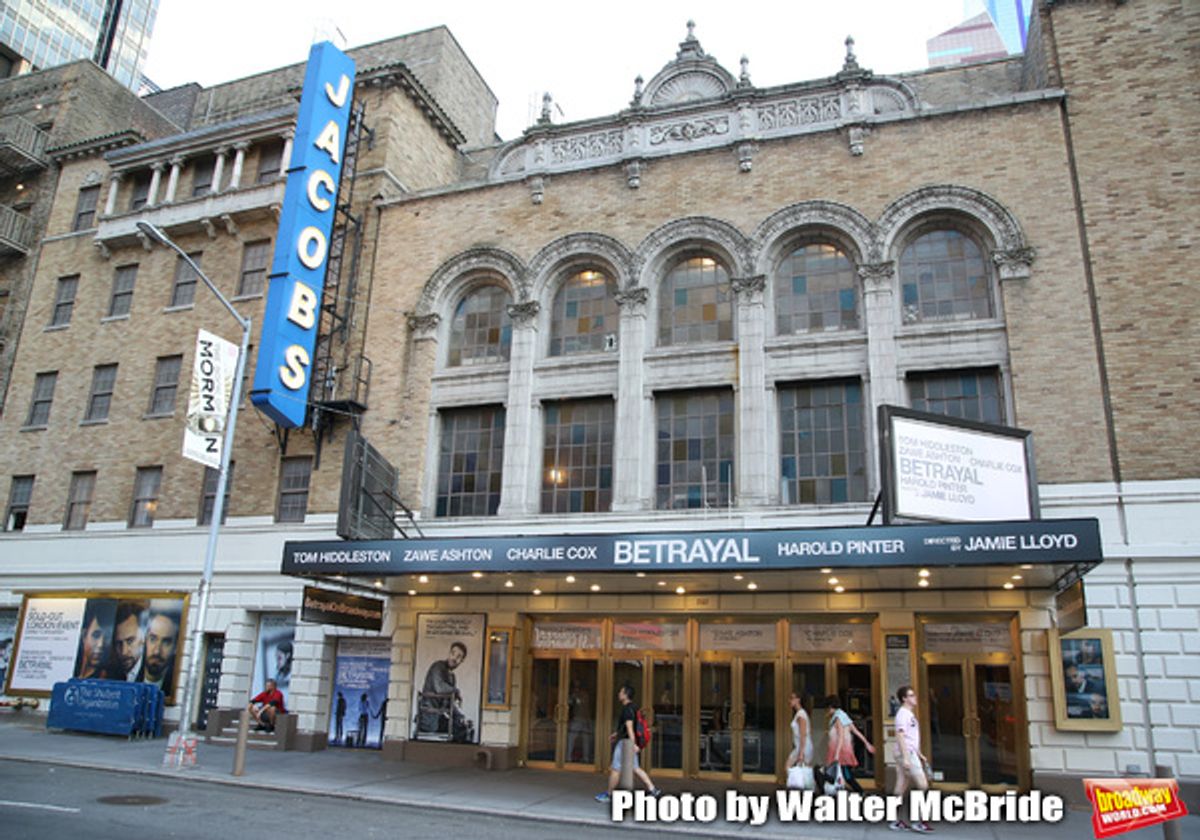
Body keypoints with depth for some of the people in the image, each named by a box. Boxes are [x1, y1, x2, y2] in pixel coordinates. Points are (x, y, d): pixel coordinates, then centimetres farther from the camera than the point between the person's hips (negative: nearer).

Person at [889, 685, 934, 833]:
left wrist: (920, 755, 24)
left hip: (910, 754, 10)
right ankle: (919, 821, -6)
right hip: (906, 754, -10)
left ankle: (896, 822, 11)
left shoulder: (910, 714, 19)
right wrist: (906, 757, -24)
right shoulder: (903, 713, -12)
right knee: (922, 785, -9)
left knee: (901, 789, 9)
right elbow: (900, 736, -19)